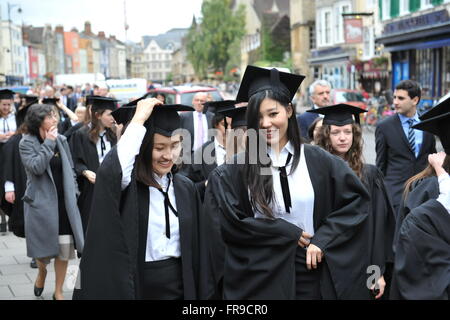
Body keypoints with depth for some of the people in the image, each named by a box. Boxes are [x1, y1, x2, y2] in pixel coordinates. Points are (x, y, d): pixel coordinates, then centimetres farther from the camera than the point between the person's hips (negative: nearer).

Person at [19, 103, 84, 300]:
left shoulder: (61, 140, 6)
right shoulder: (26, 143, -6)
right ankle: (42, 271, 41)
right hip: (41, 202, -3)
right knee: (44, 247, 6)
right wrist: (48, 143, -18)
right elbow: (36, 167, -22)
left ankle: (58, 292, 15)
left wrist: (73, 193, 9)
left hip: (64, 202, 3)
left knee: (65, 247, 0)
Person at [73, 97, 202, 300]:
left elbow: (194, 249, 8)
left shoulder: (186, 188, 3)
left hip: (178, 287, 4)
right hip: (135, 285, -4)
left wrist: (195, 291, 7)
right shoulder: (128, 182, -11)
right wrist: (138, 119, -26)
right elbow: (111, 171, -35)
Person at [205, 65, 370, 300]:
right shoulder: (238, 168, -3)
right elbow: (231, 223, -7)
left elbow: (356, 199, 2)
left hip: (311, 273, 1)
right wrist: (290, 233, -9)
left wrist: (322, 240, -8)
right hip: (260, 278, 0)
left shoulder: (317, 160, 0)